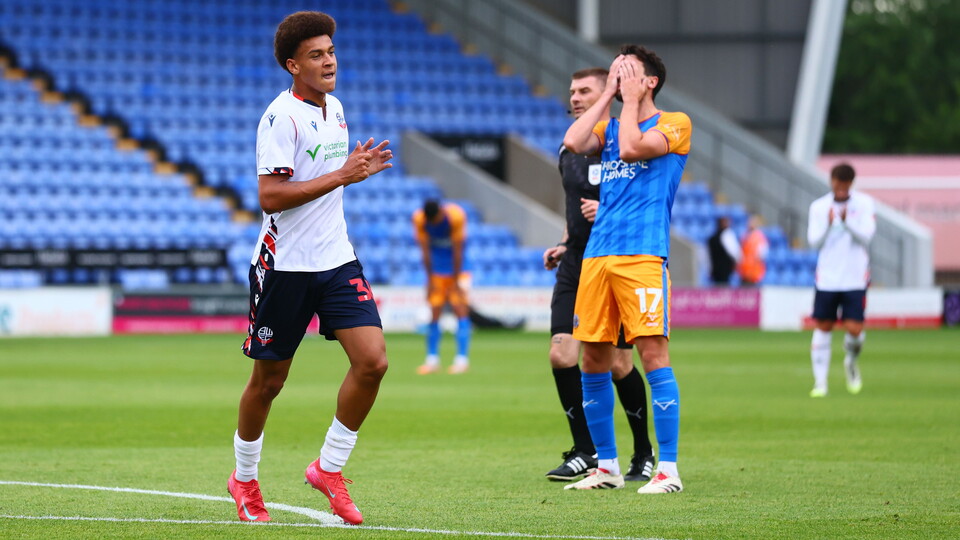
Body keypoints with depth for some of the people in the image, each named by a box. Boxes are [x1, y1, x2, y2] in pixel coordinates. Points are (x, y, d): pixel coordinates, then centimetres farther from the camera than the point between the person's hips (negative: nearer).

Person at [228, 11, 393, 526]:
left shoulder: (335, 109, 11)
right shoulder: (281, 117, -15)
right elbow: (270, 195, -23)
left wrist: (358, 169, 13)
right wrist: (342, 176, -23)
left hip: (336, 260, 6)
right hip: (286, 266, -6)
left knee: (372, 361, -9)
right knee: (269, 380, 4)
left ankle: (329, 469, 6)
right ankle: (244, 479, 26)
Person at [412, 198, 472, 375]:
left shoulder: (456, 216, -23)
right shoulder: (419, 219, -16)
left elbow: (457, 251, -18)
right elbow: (425, 251, -10)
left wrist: (455, 281, -14)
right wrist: (430, 279, -8)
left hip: (457, 268, -2)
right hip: (436, 270, 2)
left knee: (461, 310, -11)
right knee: (434, 312, -2)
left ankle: (462, 359, -12)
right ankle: (432, 360, 4)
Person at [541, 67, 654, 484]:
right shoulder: (568, 151, 14)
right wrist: (564, 245, 15)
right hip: (576, 264, 6)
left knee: (618, 364, -4)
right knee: (562, 356, -6)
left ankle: (644, 453, 13)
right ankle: (586, 452, 5)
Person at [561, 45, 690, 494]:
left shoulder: (674, 124, 3)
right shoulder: (611, 125, 21)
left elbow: (631, 147, -13)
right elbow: (573, 142, 2)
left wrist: (631, 98, 1)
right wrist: (609, 95, 8)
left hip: (642, 255, -7)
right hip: (597, 255, 7)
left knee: (653, 354, -12)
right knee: (593, 361, 6)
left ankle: (667, 469, -11)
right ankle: (607, 466, 15)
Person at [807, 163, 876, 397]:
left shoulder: (864, 204, -1)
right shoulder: (818, 207, 2)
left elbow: (866, 235, -11)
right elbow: (814, 241, -5)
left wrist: (847, 222, -28)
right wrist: (828, 224, -23)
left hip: (855, 279, -1)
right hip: (827, 278, 1)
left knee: (854, 329, -8)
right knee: (823, 327, 1)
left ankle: (851, 362, 25)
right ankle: (820, 382, 8)